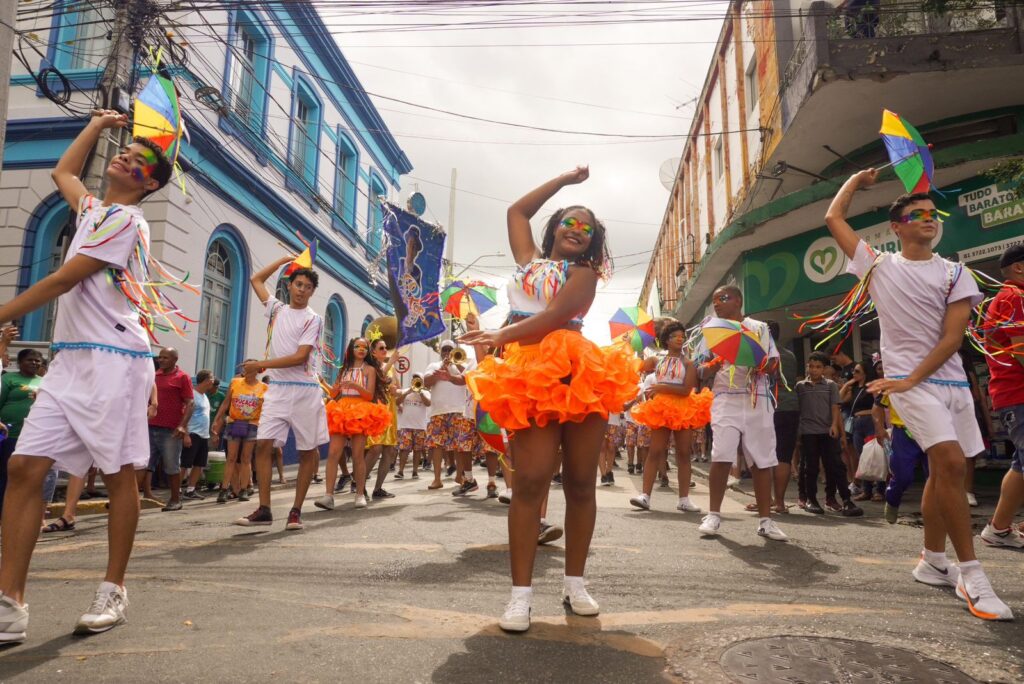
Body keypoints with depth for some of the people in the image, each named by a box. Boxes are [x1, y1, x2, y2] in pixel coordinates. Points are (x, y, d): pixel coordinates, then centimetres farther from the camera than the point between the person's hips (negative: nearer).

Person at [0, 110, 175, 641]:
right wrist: (98, 124, 41)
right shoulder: (93, 209, 21)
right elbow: (62, 171, 42)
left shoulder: (124, 220, -6)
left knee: (118, 474, -2)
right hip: (70, 359, 9)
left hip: (112, 359, -9)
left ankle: (114, 592, 7)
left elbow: (61, 281, -9)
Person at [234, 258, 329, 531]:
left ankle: (296, 510, 8)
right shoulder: (277, 309, 13)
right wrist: (285, 259, 22)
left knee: (308, 450, 0)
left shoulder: (313, 319, -3)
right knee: (263, 444, -6)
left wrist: (259, 365, -14)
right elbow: (256, 279, 26)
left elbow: (300, 357, -13)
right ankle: (264, 509, -1)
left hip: (305, 390, -4)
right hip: (276, 389, 4)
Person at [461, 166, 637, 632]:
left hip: (579, 374, -1)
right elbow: (517, 211, 33)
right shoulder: (528, 260, 24)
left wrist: (502, 336, -16)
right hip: (531, 378, 1)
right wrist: (566, 180, 34)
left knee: (581, 484, 2)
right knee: (530, 482, -10)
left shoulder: (584, 274, 11)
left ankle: (574, 583, 15)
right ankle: (521, 593, -6)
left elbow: (555, 317, -7)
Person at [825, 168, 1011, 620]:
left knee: (943, 470, 11)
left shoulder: (954, 273, 7)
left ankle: (933, 562, 26)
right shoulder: (879, 266, 6)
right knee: (951, 463, -19)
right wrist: (857, 179, 21)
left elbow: (952, 337, -3)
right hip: (908, 381, -4)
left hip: (951, 380, 4)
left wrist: (911, 379, -14)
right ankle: (972, 576, -13)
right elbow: (833, 218, 8)